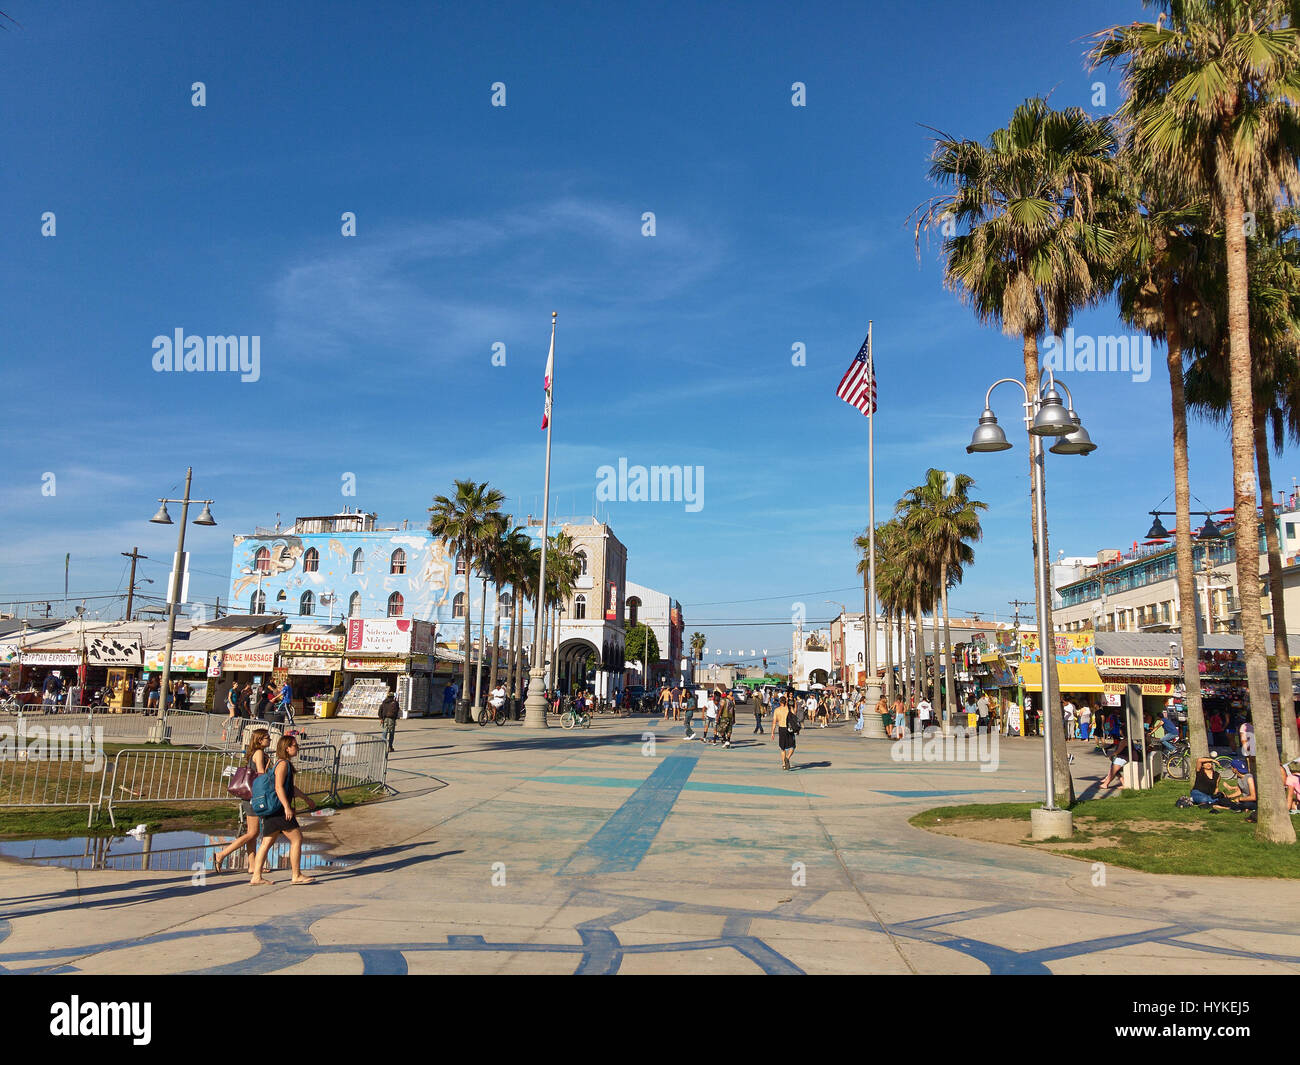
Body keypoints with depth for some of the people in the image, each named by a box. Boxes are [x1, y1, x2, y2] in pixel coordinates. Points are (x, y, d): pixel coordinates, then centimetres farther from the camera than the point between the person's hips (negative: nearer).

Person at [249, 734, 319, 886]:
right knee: (297, 839, -3)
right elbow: (279, 787, -22)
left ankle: (256, 877, 11)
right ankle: (297, 876, 2)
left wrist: (306, 798, 36)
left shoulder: (286, 764, 19)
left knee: (267, 843, 9)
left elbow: (290, 788, 30)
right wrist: (287, 807, -26)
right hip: (279, 808, -10)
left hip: (272, 810, 10)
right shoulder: (283, 764, -13)